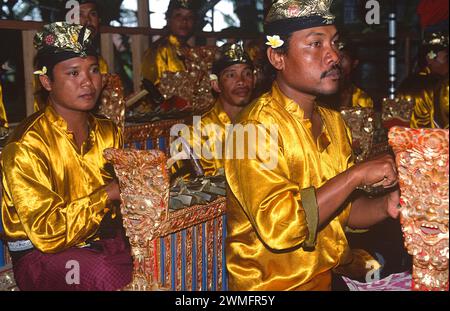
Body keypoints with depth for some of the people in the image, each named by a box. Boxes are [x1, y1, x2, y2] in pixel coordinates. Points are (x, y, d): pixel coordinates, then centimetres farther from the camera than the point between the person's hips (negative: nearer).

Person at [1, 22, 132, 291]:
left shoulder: (108, 132, 7)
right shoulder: (27, 146, -15)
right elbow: (47, 233, -21)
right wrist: (108, 193, -19)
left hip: (105, 239, 6)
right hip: (42, 255, -6)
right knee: (114, 275, -34)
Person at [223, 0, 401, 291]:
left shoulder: (334, 122, 8)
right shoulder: (258, 126, -17)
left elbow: (343, 208, 13)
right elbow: (278, 226, -27)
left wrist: (385, 206, -6)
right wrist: (356, 174, -24)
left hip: (331, 273, 7)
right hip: (274, 283, -7)